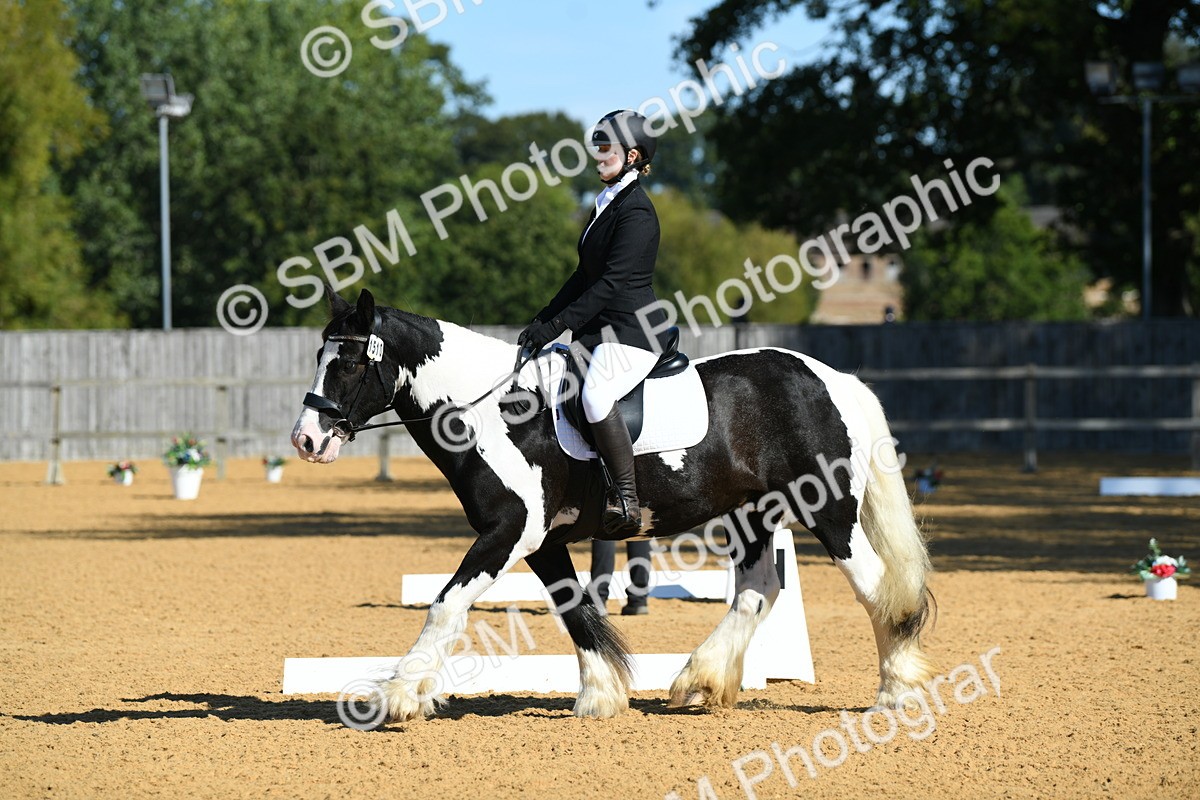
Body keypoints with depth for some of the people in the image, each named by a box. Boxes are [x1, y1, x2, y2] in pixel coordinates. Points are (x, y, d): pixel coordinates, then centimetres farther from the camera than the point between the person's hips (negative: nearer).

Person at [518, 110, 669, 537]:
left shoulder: (636, 210, -13)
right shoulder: (605, 204, 17)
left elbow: (611, 282, -20)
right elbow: (585, 276, 22)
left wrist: (555, 326, -20)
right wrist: (542, 320, 13)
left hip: (634, 330, -11)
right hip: (600, 331, 11)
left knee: (595, 394, -35)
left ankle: (628, 502, -34)